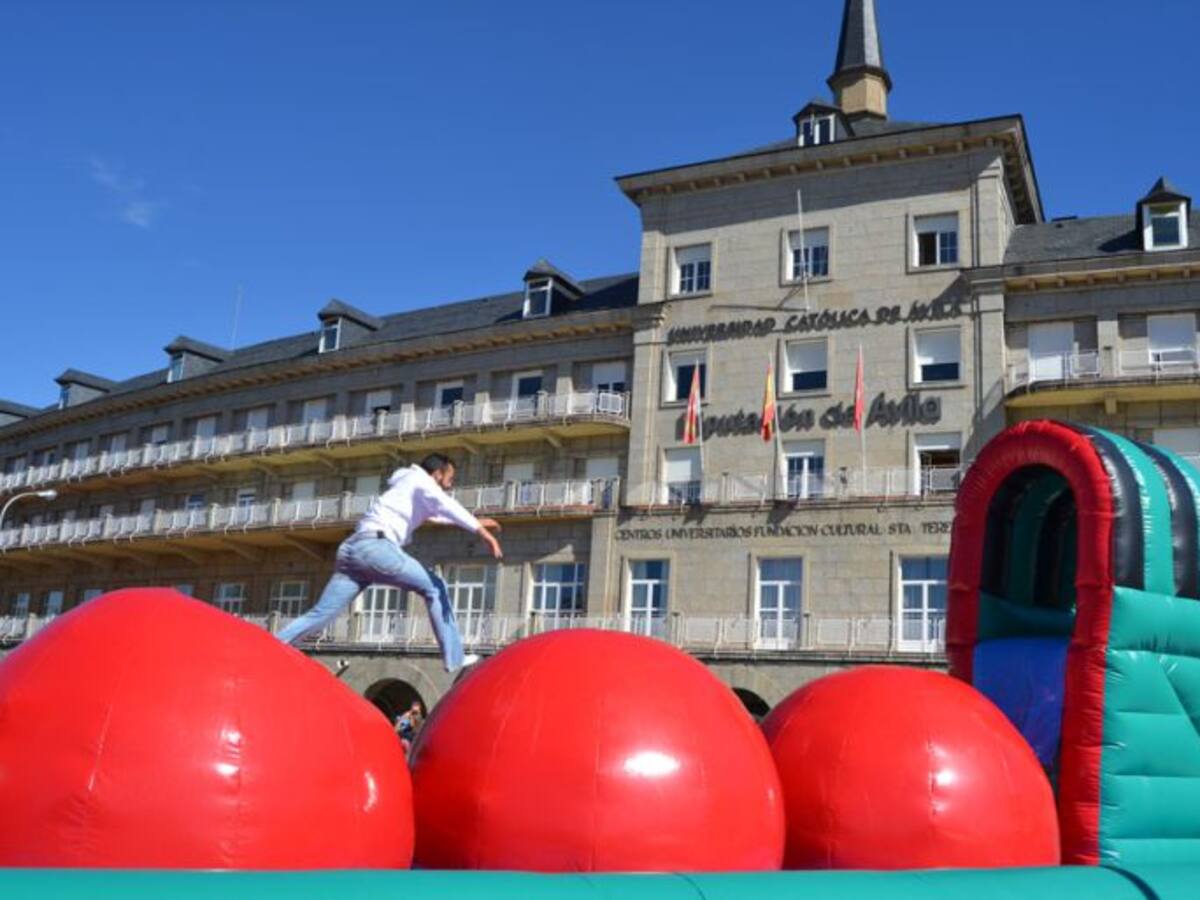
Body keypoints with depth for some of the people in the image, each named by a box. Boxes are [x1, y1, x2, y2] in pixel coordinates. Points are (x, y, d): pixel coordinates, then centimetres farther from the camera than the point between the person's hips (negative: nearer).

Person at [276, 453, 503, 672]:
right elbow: (446, 505, -12)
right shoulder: (420, 480, 9)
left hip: (351, 549, 8)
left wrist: (476, 523, 55)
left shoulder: (411, 487, 35)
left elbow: (438, 512, 50)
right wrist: (479, 529, -22)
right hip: (375, 545, -8)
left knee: (320, 615, 2)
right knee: (434, 588, 1)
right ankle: (454, 658, -2)